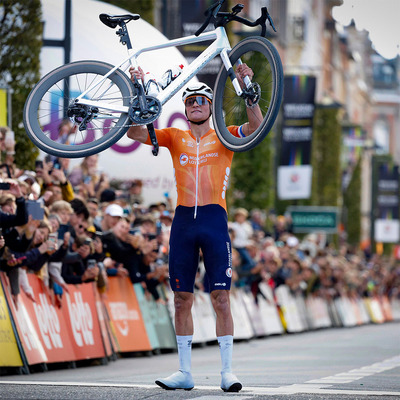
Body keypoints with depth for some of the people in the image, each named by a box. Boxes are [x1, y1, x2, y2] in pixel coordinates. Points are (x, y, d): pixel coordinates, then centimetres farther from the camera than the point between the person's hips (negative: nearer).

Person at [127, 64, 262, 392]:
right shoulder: (175, 138, 13)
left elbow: (255, 126, -9)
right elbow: (136, 132, 2)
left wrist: (247, 87, -19)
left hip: (215, 220, -2)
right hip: (183, 220, 2)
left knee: (221, 297, -6)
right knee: (182, 299, 4)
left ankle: (227, 371, -2)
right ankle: (185, 372, 10)